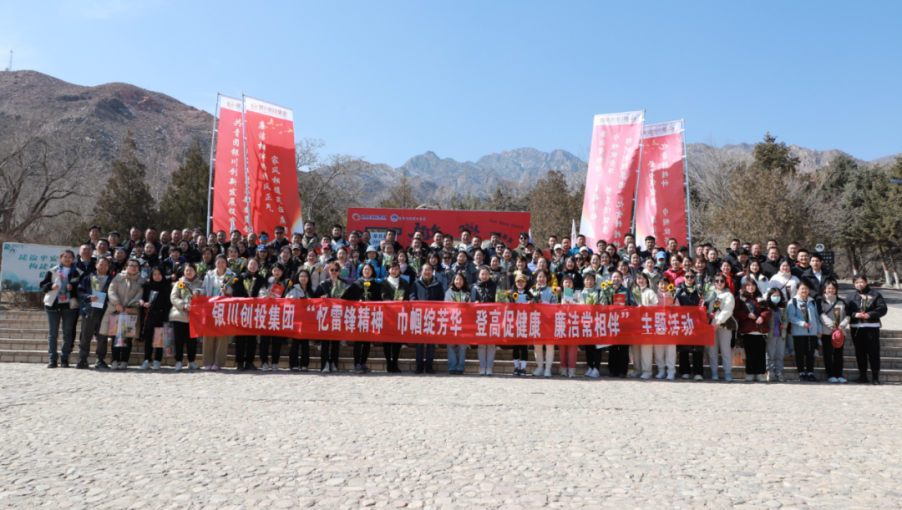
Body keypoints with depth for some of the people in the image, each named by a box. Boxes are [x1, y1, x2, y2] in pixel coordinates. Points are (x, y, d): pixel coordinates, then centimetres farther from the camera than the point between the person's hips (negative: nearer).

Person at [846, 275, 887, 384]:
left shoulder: (875, 295, 7)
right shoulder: (850, 296, 13)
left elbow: (882, 309, -1)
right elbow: (846, 310, 7)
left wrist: (870, 315, -14)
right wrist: (854, 314, -12)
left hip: (872, 327, -2)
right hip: (855, 327, 2)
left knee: (873, 352, -3)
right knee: (860, 352, 6)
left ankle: (876, 376, 2)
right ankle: (862, 375, 13)